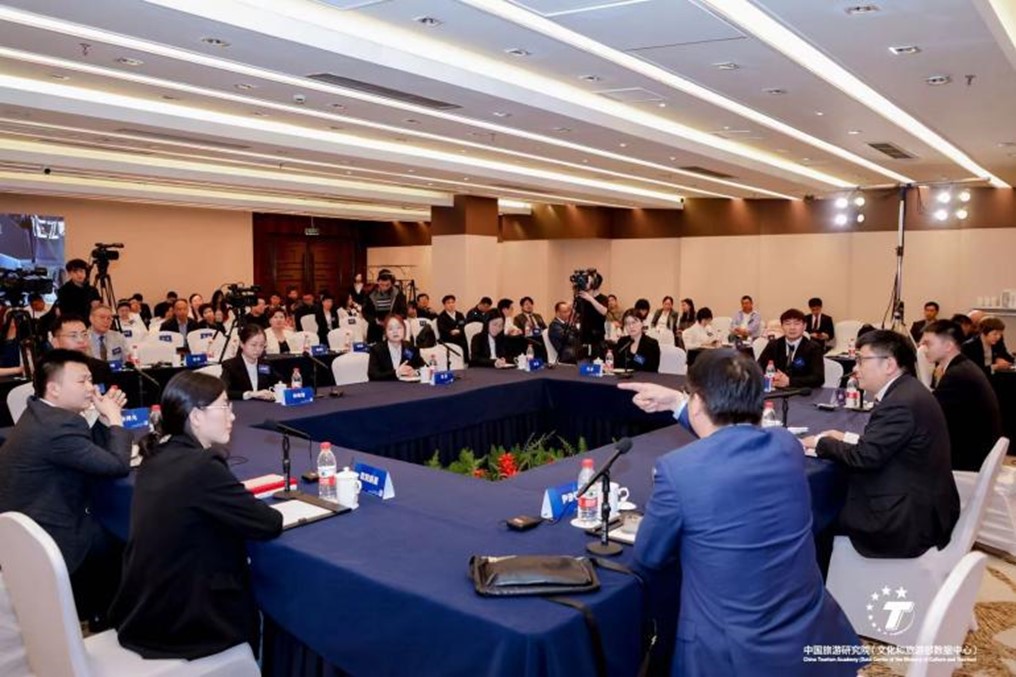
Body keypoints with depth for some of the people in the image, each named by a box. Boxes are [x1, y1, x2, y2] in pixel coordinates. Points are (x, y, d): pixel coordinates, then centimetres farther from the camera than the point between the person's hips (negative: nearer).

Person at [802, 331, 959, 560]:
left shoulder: (901, 403, -24)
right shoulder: (906, 392, 7)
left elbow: (864, 457, -24)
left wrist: (820, 442, -9)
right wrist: (846, 438, 3)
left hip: (911, 520, -9)